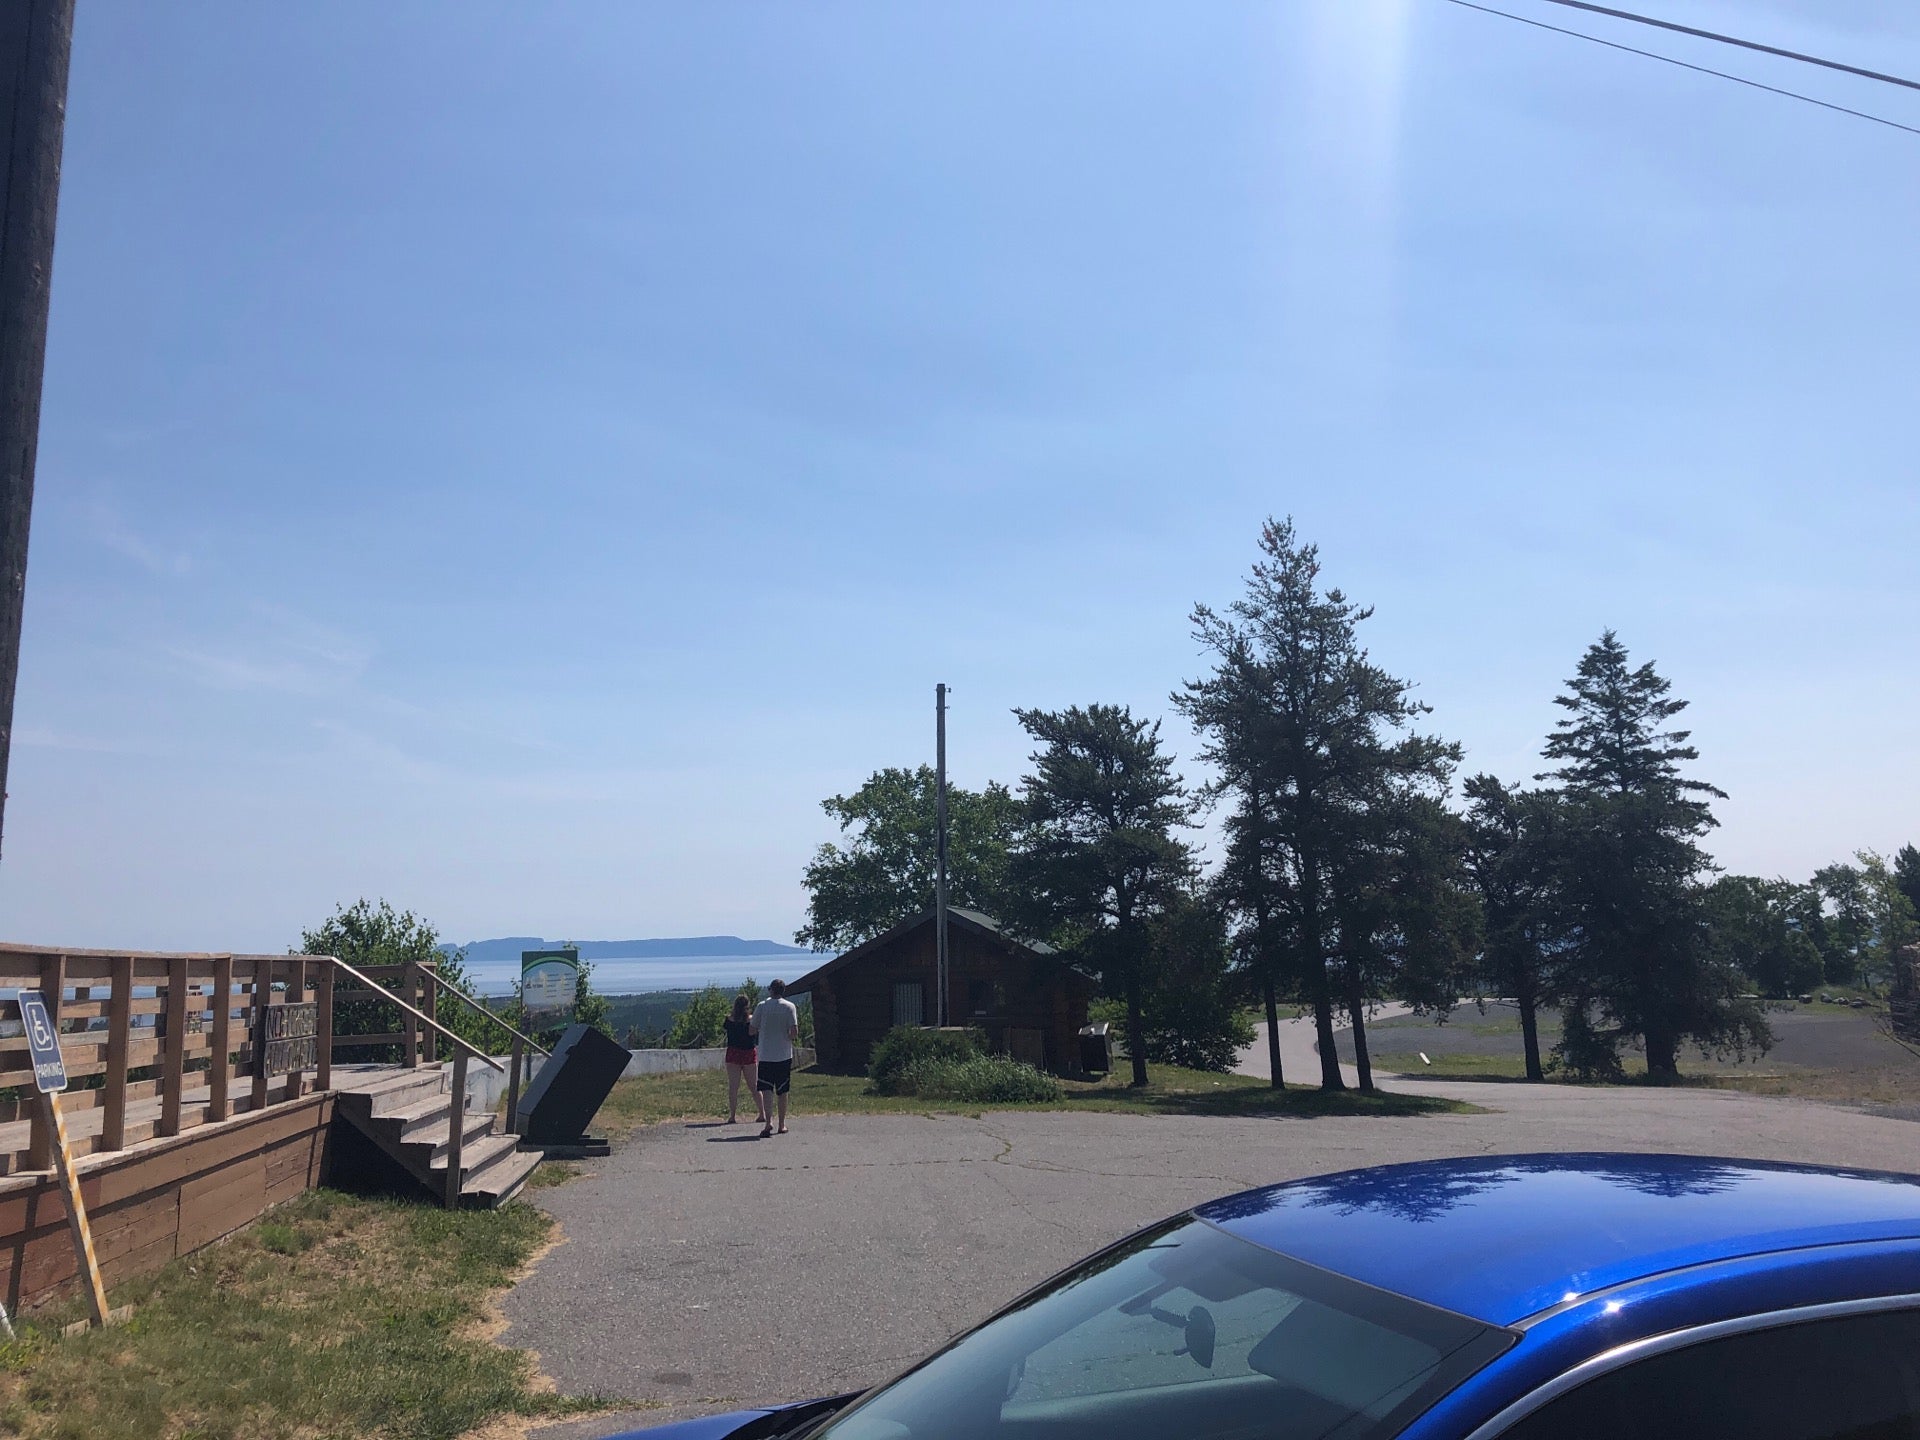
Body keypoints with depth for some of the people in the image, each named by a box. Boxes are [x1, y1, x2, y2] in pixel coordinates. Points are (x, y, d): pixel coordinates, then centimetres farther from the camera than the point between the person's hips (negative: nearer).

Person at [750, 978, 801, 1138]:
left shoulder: (762, 1006, -2)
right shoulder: (789, 1006, -2)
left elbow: (753, 1030, 3)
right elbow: (794, 1032, -10)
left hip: (765, 1055, -1)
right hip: (784, 1055, 1)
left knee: (766, 1089, -4)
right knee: (782, 1091, 11)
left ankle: (768, 1121, -23)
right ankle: (782, 1124, 17)